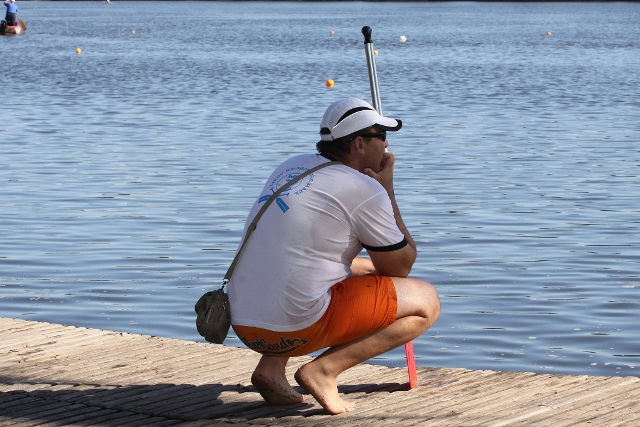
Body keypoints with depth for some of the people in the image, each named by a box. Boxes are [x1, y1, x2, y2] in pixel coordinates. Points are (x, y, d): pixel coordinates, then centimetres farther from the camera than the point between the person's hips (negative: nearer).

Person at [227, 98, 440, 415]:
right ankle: (325, 368, -6)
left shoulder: (293, 166, 15)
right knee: (427, 302, 5)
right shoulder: (363, 189, -8)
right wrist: (387, 191, 10)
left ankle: (272, 366, 16)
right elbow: (401, 266, 5)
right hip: (296, 329, -7)